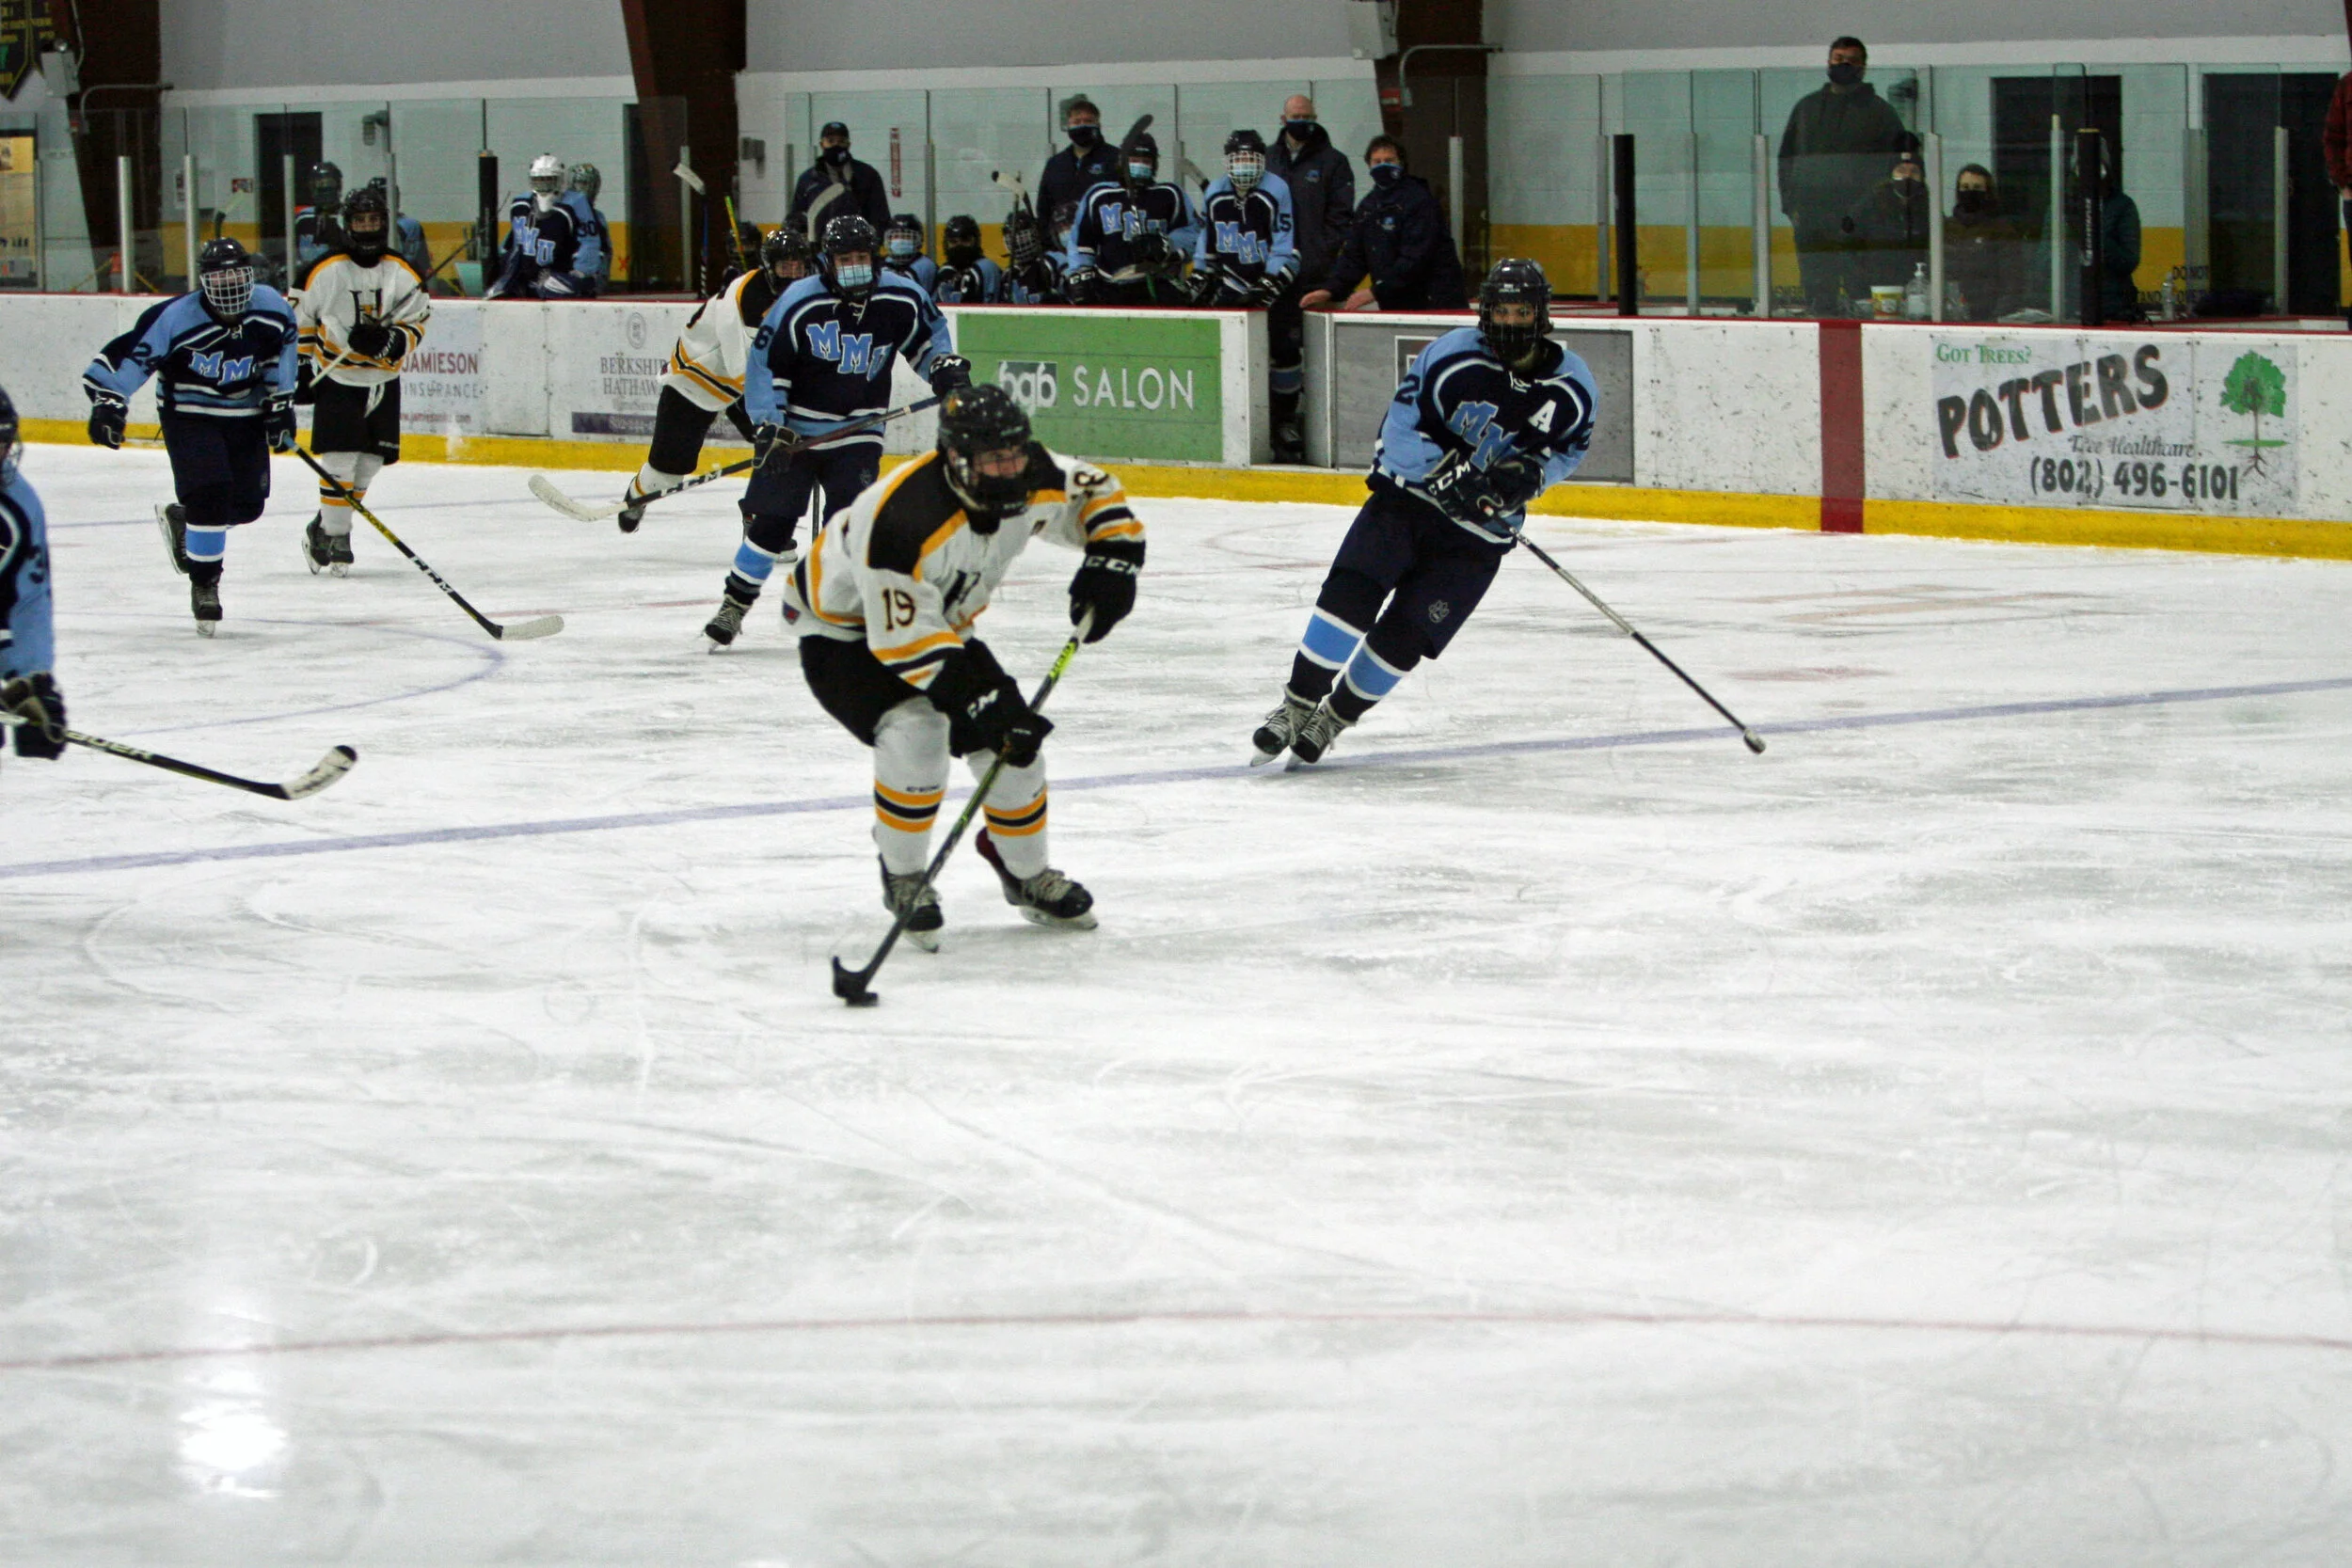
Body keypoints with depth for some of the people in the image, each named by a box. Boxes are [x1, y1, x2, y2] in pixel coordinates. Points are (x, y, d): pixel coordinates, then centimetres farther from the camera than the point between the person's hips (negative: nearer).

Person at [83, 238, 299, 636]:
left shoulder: (271, 308, -11)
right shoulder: (174, 318, -24)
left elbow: (284, 347, 8)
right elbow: (124, 357, -21)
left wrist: (281, 403, 8)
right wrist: (107, 403, -31)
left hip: (246, 413, 5)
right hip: (189, 413, -5)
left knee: (247, 505, 3)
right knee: (209, 491, -21)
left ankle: (182, 519, 35)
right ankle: (204, 584, -4)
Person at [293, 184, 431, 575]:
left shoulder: (403, 275, 0)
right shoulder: (326, 272, -7)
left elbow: (416, 326, 0)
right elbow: (300, 319, 4)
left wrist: (389, 341, -20)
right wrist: (301, 365, 0)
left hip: (383, 382, 4)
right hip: (337, 381, -4)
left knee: (370, 462, 6)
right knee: (340, 460, -12)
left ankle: (323, 528, 21)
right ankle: (334, 537, -4)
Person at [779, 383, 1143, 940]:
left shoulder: (1033, 481, -19)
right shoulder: (904, 520, -40)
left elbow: (1095, 494, 3)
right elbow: (905, 641, -37)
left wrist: (1113, 559, -16)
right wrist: (985, 703, -39)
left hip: (939, 621, 7)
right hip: (845, 629, -7)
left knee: (1016, 739, 0)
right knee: (916, 729, -30)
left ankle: (1027, 873, 26)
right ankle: (903, 878, -7)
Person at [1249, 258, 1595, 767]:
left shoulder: (1573, 387, -3)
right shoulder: (1452, 357, -11)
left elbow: (1572, 445, 14)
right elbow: (1400, 432, -10)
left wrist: (1533, 472, -7)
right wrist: (1449, 473, -24)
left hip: (1476, 536, 1)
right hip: (1407, 496, -1)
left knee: (1403, 637, -8)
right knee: (1350, 594, -20)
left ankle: (1337, 717, 12)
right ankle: (1298, 703, -7)